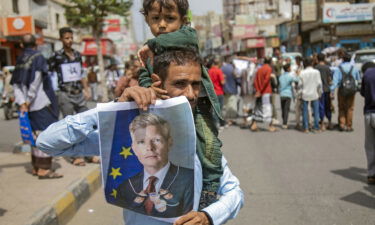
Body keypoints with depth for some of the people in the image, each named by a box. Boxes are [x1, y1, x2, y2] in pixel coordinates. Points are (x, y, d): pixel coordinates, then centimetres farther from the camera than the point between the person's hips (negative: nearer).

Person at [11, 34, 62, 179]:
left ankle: (36, 167, 20)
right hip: (42, 103, -7)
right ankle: (43, 169, -6)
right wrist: (29, 100, -7)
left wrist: (22, 102, -1)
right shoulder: (38, 57, -7)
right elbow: (35, 82, -14)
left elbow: (16, 84, 6)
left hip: (30, 106, 7)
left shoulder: (20, 61, 13)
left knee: (36, 135, 14)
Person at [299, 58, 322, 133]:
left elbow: (301, 84, -3)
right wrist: (320, 92, 9)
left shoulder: (302, 73, -5)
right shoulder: (316, 72, -5)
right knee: (315, 111, 7)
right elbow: (319, 83, -3)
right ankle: (316, 127, 8)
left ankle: (305, 128, 6)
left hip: (305, 95, 0)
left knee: (305, 111, 7)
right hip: (314, 94, 0)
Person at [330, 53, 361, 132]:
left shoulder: (338, 69, -4)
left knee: (341, 108, 11)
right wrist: (357, 86, 30)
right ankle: (349, 126, 9)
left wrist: (332, 90, -14)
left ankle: (342, 124, 5)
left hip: (342, 90, -1)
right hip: (352, 90, 1)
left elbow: (335, 80, -13)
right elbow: (359, 79, 12)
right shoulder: (354, 68, 2)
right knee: (350, 108, 8)